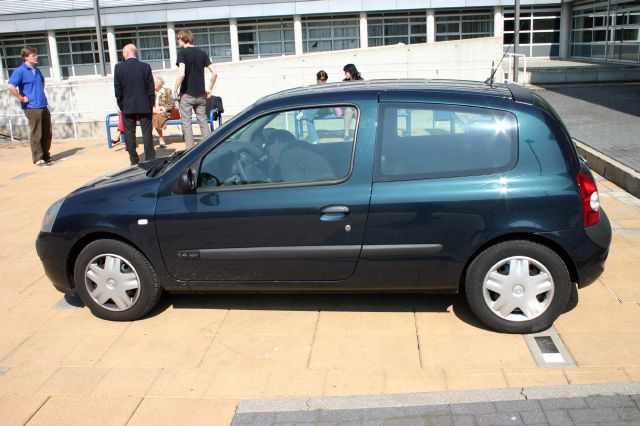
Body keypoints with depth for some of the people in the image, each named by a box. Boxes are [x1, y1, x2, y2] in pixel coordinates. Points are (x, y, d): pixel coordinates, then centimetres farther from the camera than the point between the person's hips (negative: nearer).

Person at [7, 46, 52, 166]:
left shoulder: (37, 70, 13)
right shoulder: (20, 71, -10)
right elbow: (10, 86, -23)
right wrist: (21, 98, -15)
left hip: (43, 106, 8)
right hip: (32, 108, -8)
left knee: (47, 133, 11)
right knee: (36, 134, -2)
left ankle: (46, 156, 23)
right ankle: (38, 159, 6)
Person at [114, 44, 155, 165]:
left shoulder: (119, 67, -5)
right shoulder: (145, 66, -3)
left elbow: (117, 89, -3)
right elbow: (151, 89, -1)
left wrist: (121, 105, 6)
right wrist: (151, 104, 7)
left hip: (127, 106, 0)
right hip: (144, 106, 1)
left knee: (129, 133, 6)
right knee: (147, 132, 5)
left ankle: (134, 161, 7)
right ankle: (150, 159, 7)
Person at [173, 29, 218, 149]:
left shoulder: (182, 52, -8)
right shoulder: (202, 52, 6)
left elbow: (181, 74, -21)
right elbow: (214, 73, 1)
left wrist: (175, 89, -9)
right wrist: (209, 88, 10)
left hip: (186, 94, -5)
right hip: (200, 94, 5)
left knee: (186, 123, 2)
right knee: (203, 121, 12)